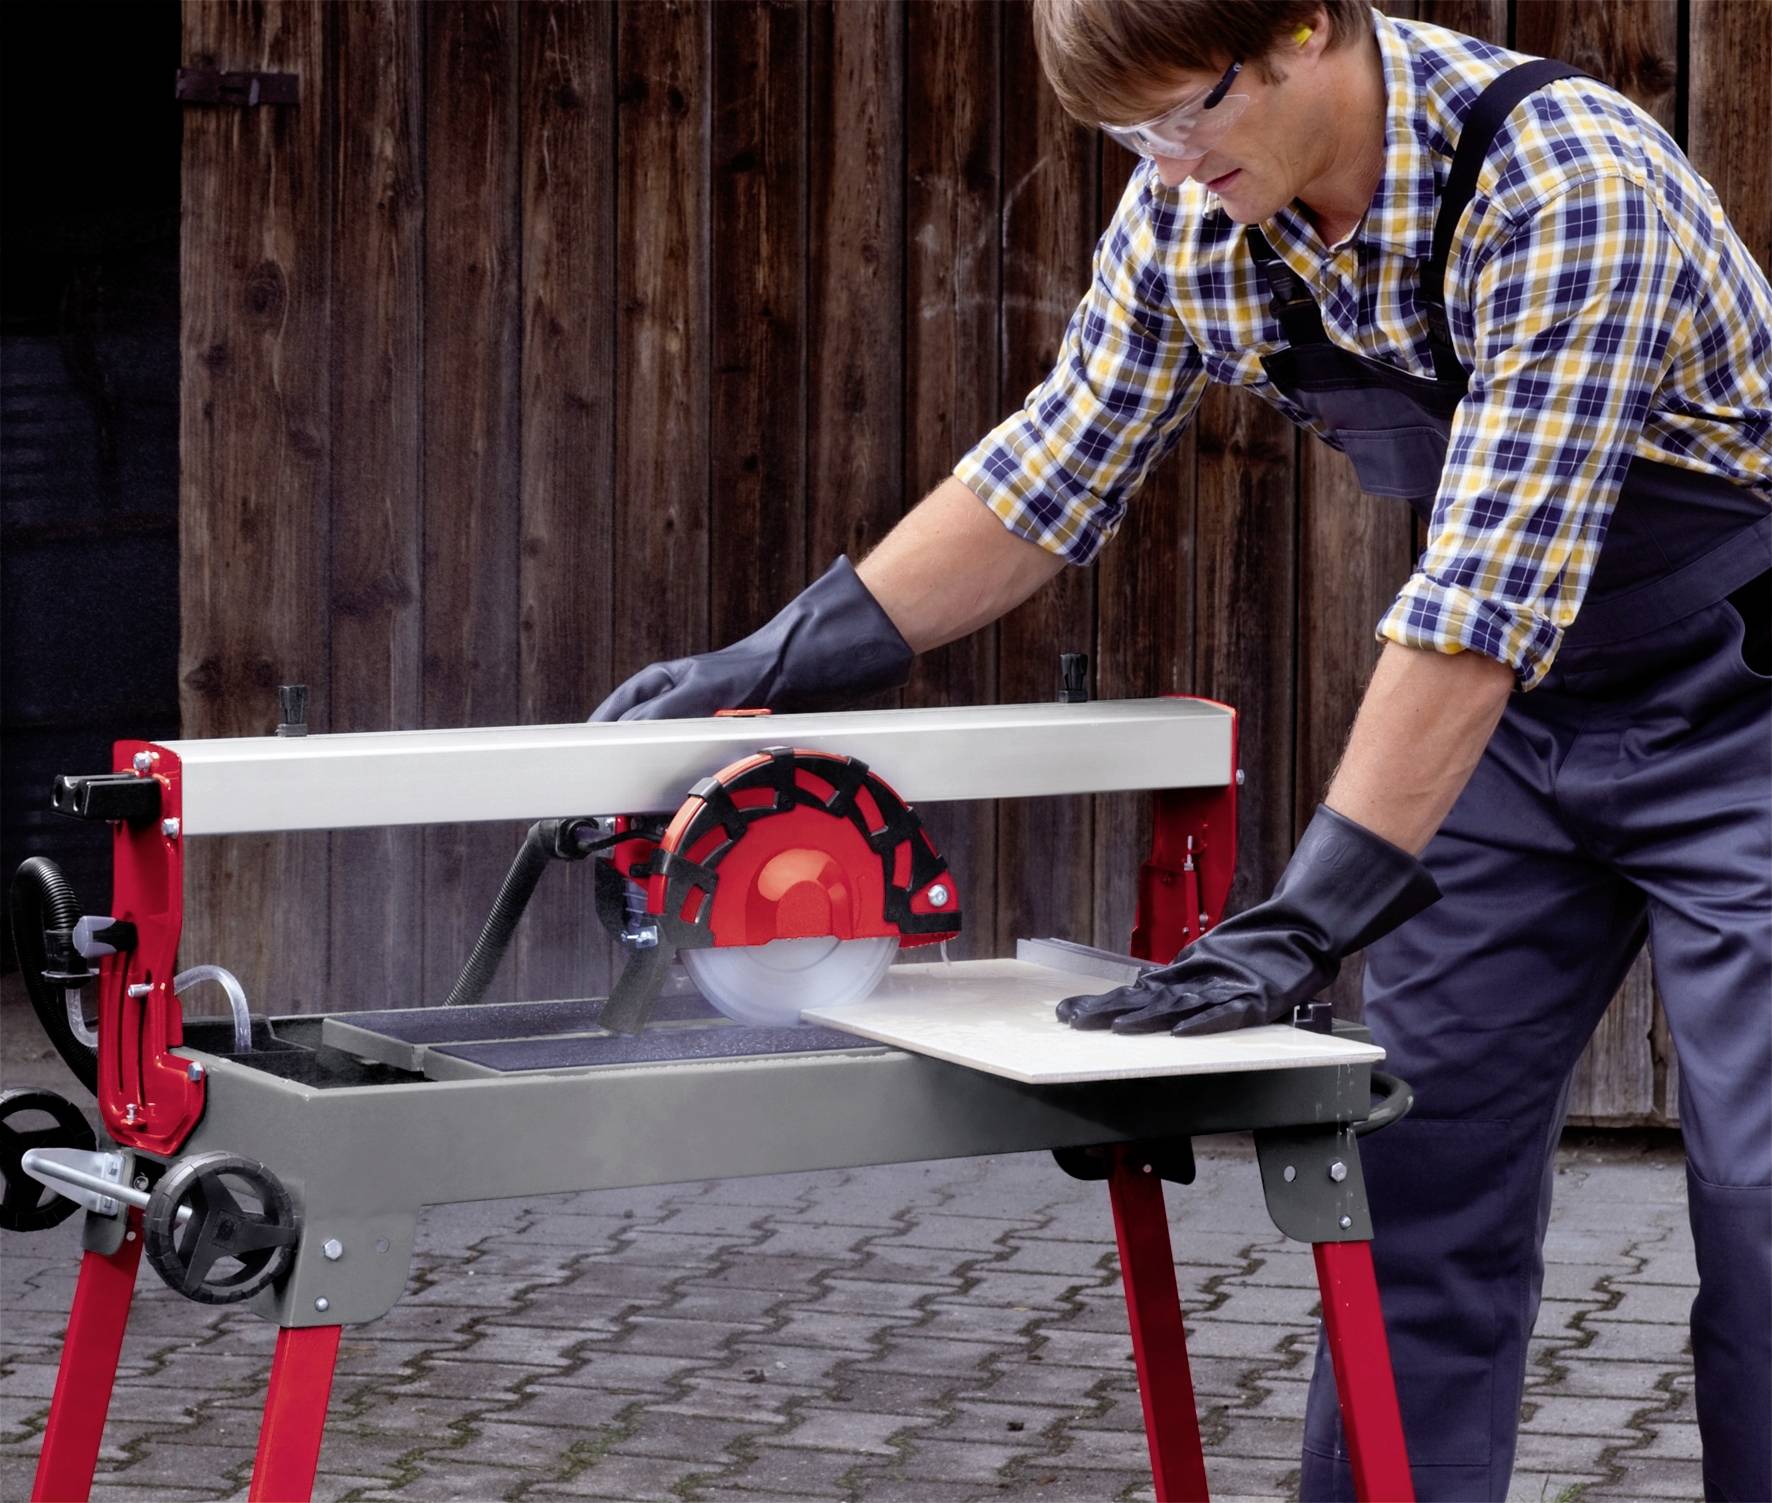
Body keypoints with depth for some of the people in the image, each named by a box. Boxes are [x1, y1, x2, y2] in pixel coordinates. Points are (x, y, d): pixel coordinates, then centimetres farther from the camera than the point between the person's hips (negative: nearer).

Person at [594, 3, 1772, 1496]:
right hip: (1518, 708, 6)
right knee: (1420, 1183, 5)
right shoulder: (1191, 212, -9)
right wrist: (777, 662, -3)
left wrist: (1308, 923, -38)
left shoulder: (1565, 182, -31)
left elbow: (1488, 586, -35)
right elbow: (1054, 471, 2)